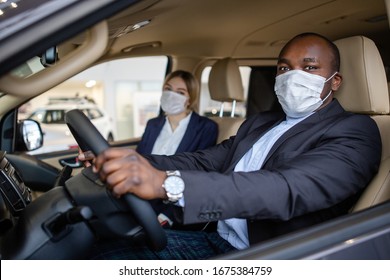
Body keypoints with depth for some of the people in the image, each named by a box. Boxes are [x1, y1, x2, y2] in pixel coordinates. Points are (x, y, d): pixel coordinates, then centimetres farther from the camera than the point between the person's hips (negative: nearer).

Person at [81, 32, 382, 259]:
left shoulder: (354, 132, -8)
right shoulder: (259, 123, 16)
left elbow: (291, 189, -27)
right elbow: (202, 162, 7)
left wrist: (166, 183, -39)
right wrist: (134, 161, -12)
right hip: (216, 240, 7)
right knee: (108, 251, -10)